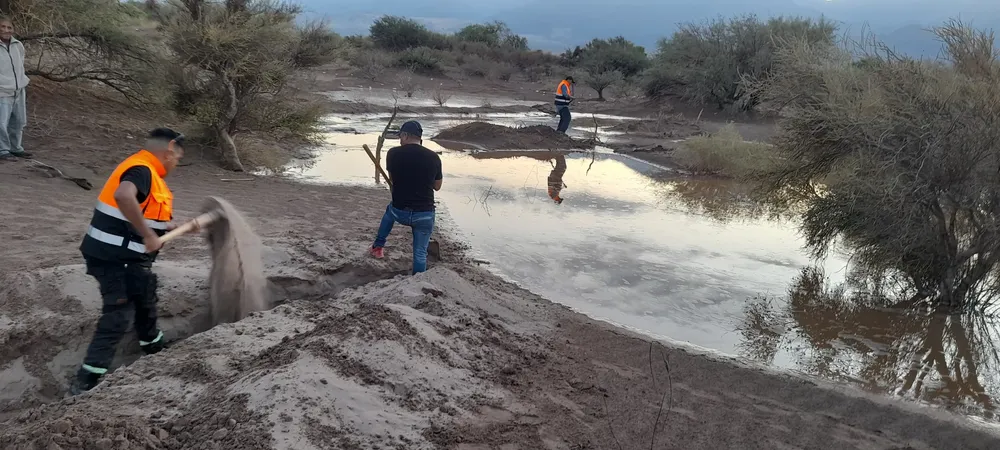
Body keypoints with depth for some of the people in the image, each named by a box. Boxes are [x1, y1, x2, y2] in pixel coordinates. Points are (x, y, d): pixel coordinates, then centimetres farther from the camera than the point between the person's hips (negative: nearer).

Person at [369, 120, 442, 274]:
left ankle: (378, 247, 47)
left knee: (390, 210, 36)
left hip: (400, 212, 1)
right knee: (420, 253, 11)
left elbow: (392, 181, 9)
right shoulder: (434, 157, -6)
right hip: (425, 214, -1)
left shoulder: (394, 153, -8)